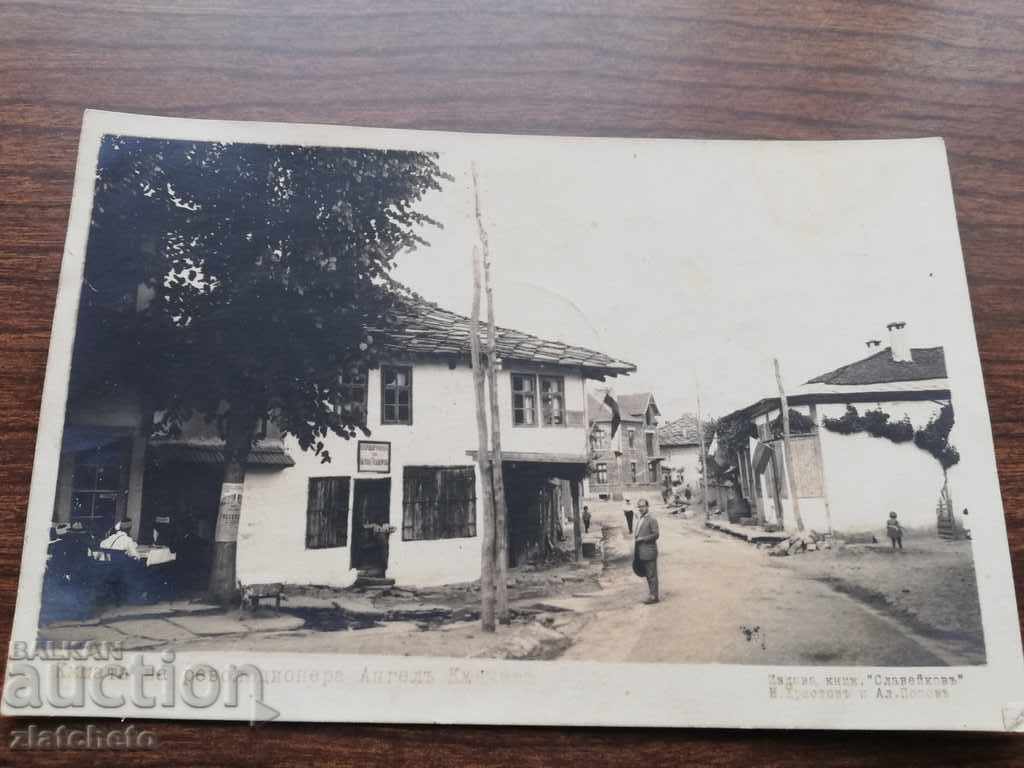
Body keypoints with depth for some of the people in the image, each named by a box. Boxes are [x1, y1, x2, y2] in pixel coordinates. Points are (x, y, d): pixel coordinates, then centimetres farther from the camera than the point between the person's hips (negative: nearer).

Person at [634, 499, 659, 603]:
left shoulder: (651, 519, -13)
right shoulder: (640, 519, 15)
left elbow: (655, 535, -16)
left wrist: (642, 539, -16)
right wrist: (635, 540, 9)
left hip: (649, 551, -9)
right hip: (642, 552, 9)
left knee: (652, 575, -2)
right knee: (648, 575, 15)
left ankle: (654, 596, 4)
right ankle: (653, 594, 23)